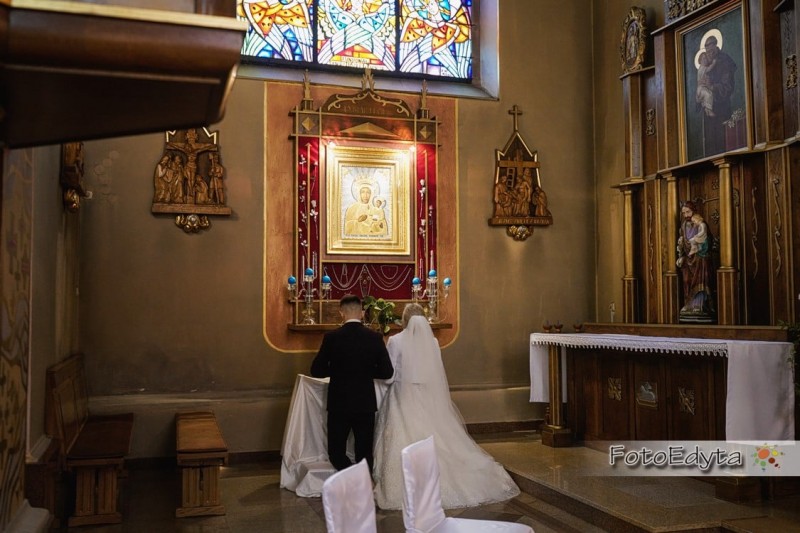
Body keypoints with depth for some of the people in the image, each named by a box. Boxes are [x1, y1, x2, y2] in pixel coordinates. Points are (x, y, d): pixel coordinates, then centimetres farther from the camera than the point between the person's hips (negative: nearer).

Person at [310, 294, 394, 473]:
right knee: (364, 453, 12)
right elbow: (387, 372, -4)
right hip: (366, 403, 2)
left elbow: (317, 370, -5)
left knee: (336, 453, 10)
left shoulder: (331, 337, -10)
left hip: (339, 404, -2)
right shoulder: (375, 337, -6)